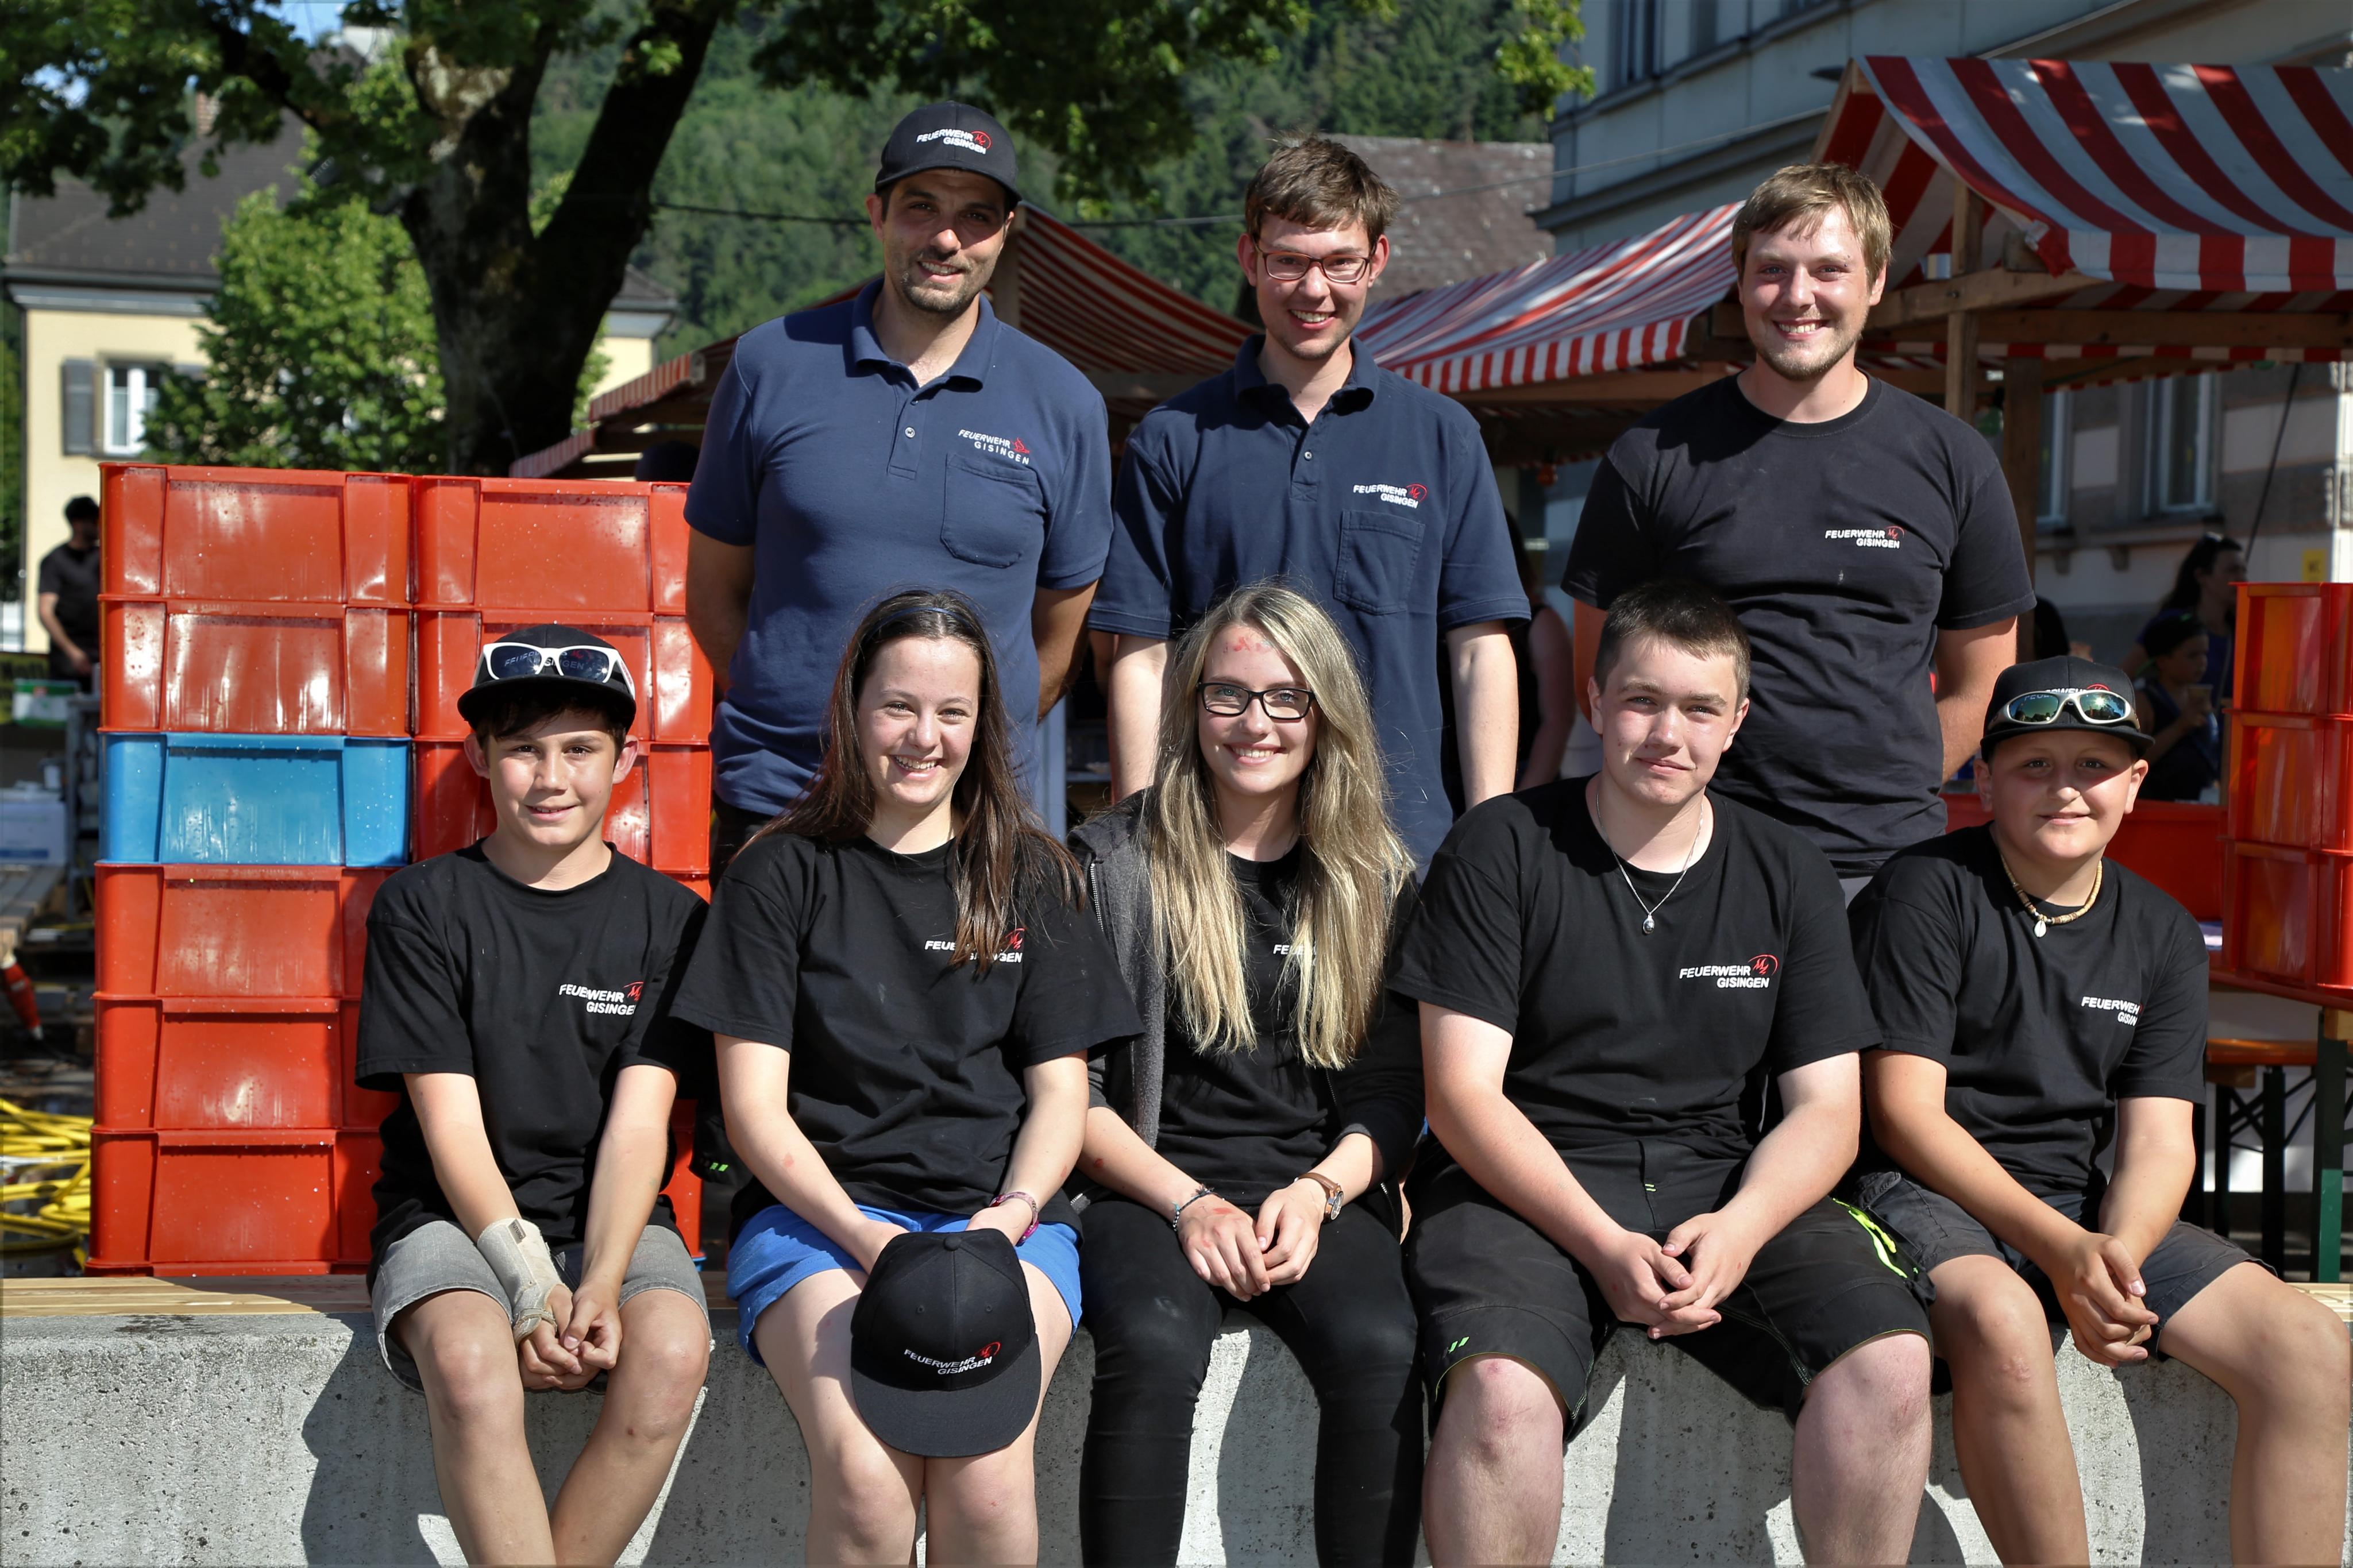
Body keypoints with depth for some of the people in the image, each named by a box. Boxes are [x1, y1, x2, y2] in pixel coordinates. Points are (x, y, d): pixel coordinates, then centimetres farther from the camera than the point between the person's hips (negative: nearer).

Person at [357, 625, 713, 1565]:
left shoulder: (668, 920, 6)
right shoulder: (423, 906, 2)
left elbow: (638, 1124, -2)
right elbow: (451, 1124, -5)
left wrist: (601, 1286, -19)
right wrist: (531, 1284, -19)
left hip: (613, 1218, 1)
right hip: (454, 1217, -1)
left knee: (672, 1347, -32)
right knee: (469, 1358, -35)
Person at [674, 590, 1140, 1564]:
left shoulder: (1033, 879, 14)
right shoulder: (784, 874, 8)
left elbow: (1060, 1091, 11)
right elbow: (754, 1104, 2)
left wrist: (1010, 1218, -10)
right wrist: (867, 1238, -13)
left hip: (1002, 1216, 1)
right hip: (818, 1209, -1)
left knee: (984, 1476, -28)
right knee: (863, 1480, -29)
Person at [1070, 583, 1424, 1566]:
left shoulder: (1376, 877, 11)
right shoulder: (1116, 861, 4)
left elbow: (1393, 1094, 10)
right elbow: (1072, 1090, 2)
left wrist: (1319, 1192, -10)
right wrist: (1189, 1205, -11)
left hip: (1327, 1189, 2)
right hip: (1155, 1187, -2)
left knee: (1379, 1353, -30)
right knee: (1154, 1351, -34)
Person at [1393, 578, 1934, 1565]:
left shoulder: (1788, 876, 11)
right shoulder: (1500, 851, 0)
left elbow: (1826, 1108, 7)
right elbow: (1463, 1094, -6)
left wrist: (1740, 1227, -15)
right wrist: (1603, 1246, -18)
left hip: (1725, 1187, 3)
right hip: (1528, 1187, -3)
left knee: (1891, 1358, -23)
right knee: (1501, 1383, -33)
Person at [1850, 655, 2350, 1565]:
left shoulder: (2162, 936, 12)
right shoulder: (1926, 892, -4)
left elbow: (2159, 1139, 5)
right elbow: (1906, 1113, -10)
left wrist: (2114, 1254, -18)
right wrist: (2061, 1250, -21)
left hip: (2088, 1208, 6)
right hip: (1926, 1192, -5)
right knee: (2003, 1322, -39)